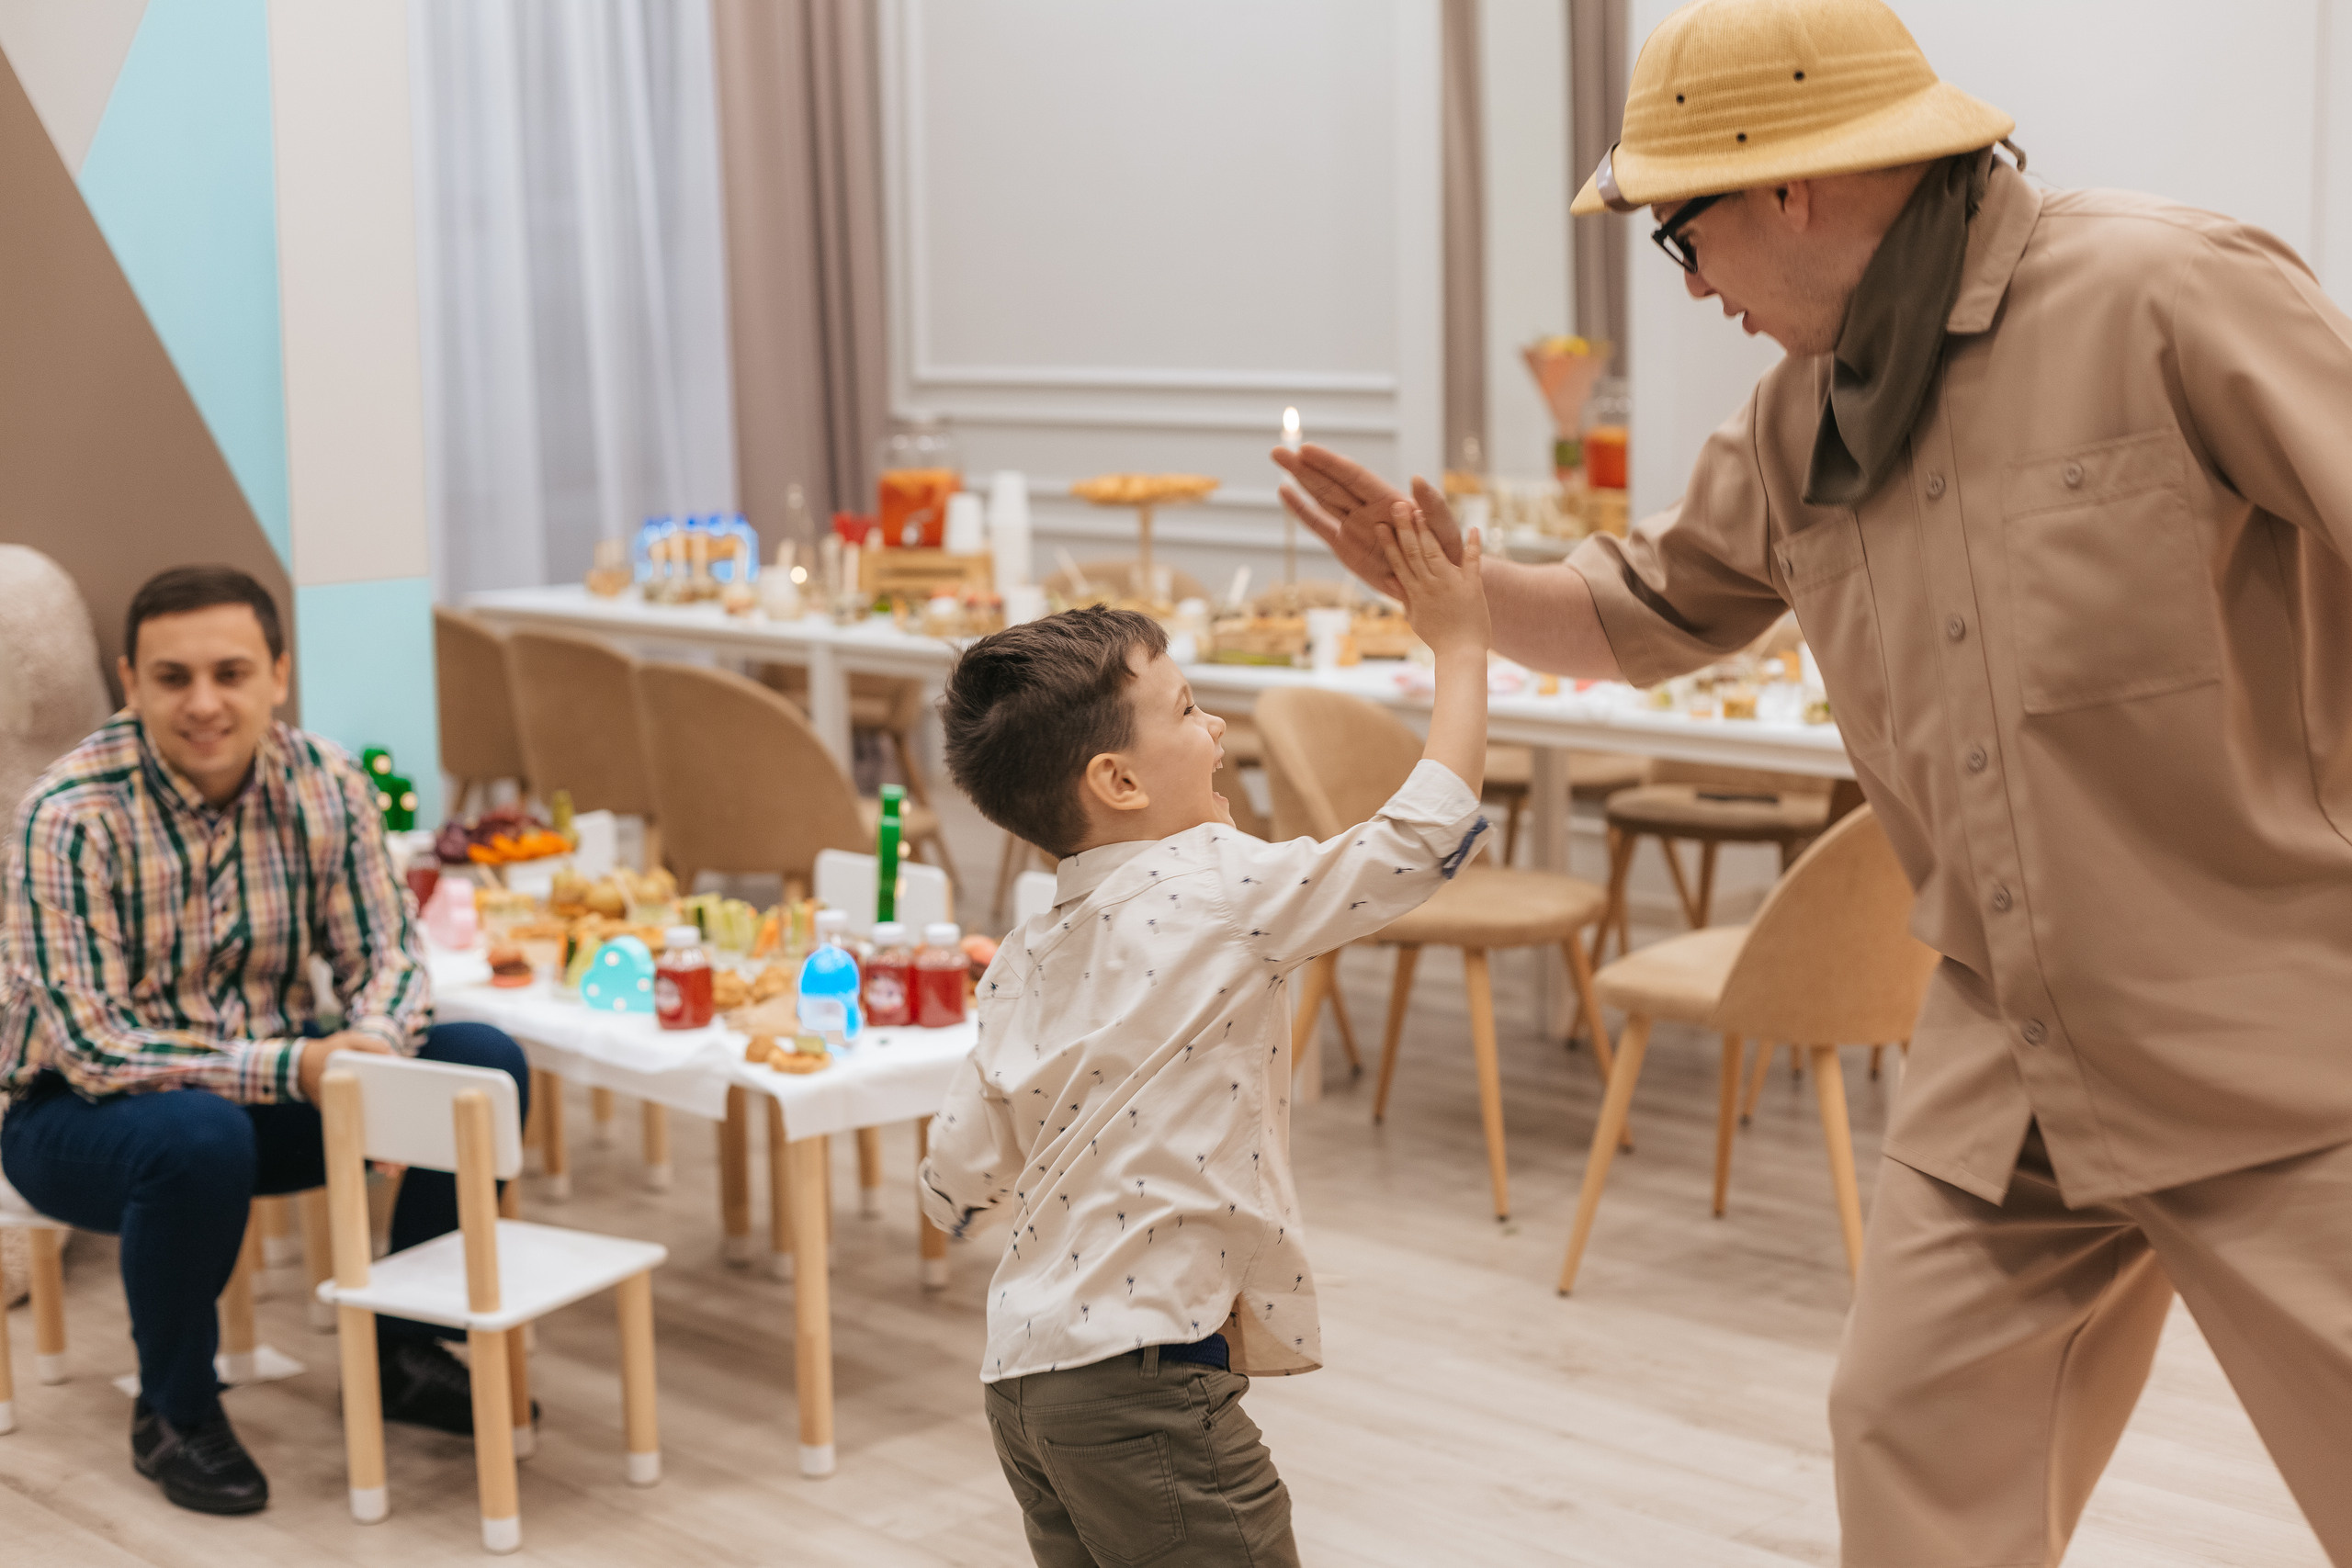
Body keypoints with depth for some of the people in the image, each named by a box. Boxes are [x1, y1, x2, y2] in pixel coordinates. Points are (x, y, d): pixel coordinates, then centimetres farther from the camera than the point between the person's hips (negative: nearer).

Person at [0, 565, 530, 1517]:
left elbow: (385, 954, -2)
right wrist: (291, 1069, -34)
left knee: (484, 1067, -12)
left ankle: (401, 1348, 7)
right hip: (81, 1110, -5)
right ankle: (172, 1413, -11)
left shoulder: (325, 785, -8)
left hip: (271, 1079, 5)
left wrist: (371, 1041, -26)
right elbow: (92, 1046, -25)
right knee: (198, 1135, -38)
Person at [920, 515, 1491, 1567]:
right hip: (1142, 1375, -8)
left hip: (1023, 1371, 8)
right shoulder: (1222, 890, -13)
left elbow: (952, 1190, 11)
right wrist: (1460, 648, 1)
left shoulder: (1024, 962, 8)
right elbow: (1426, 838, -9)